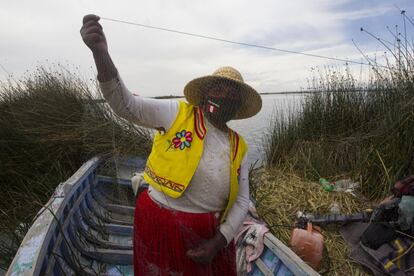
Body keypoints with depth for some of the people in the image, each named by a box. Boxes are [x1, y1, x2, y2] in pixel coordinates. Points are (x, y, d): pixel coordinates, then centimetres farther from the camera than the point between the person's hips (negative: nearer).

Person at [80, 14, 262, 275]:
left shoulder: (239, 148, 1)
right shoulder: (177, 114, -7)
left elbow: (241, 201, 2)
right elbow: (126, 104, -19)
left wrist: (218, 242, -9)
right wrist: (101, 52, -34)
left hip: (210, 232, 3)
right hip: (160, 225, -2)